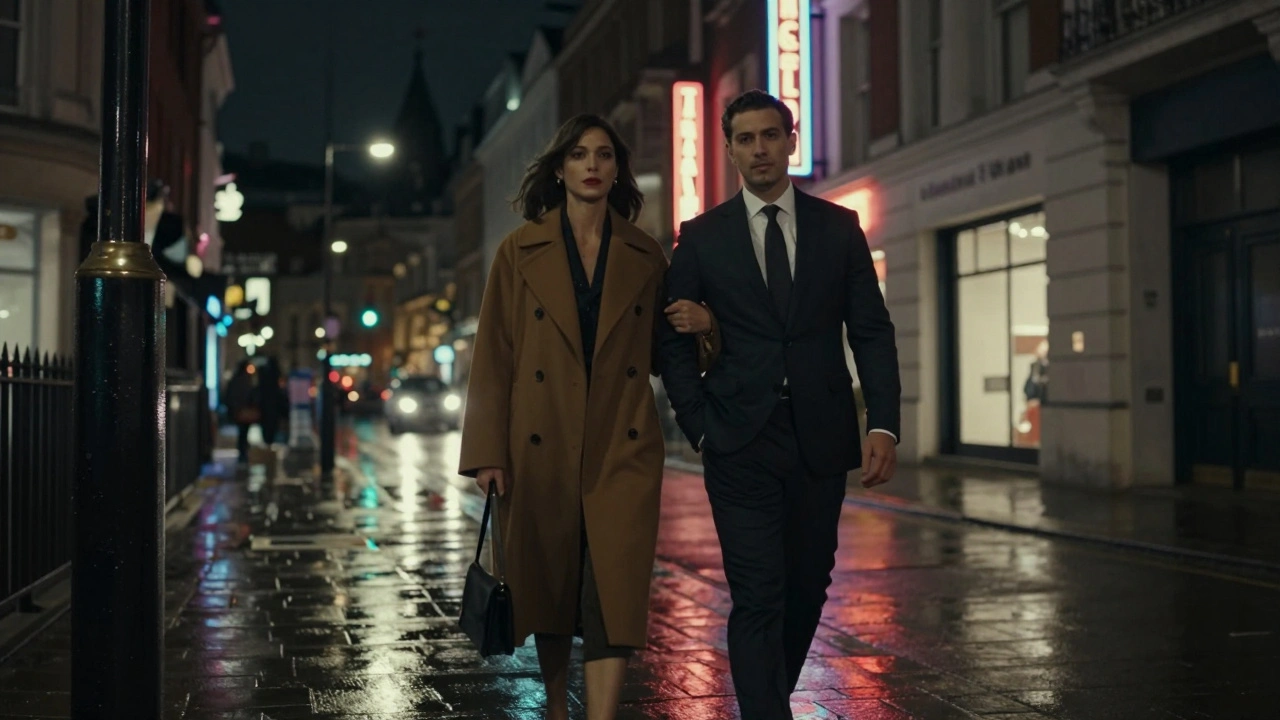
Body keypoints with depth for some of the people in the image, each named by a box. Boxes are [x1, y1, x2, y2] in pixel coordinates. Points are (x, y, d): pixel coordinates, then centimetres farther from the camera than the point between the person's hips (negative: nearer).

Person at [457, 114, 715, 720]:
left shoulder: (645, 256, 8)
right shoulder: (520, 251, 3)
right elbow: (493, 356, 0)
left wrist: (699, 325, -5)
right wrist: (487, 453, -6)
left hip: (623, 449, 0)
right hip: (541, 448, 0)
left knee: (614, 595, -9)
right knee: (547, 590, 11)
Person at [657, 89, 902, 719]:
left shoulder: (839, 228, 7)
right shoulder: (702, 237, 4)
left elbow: (872, 333, 5)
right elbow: (673, 340, 6)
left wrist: (884, 424, -6)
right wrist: (699, 425, -3)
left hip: (821, 439, 2)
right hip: (740, 444, -2)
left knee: (808, 589, 12)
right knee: (758, 597, -7)